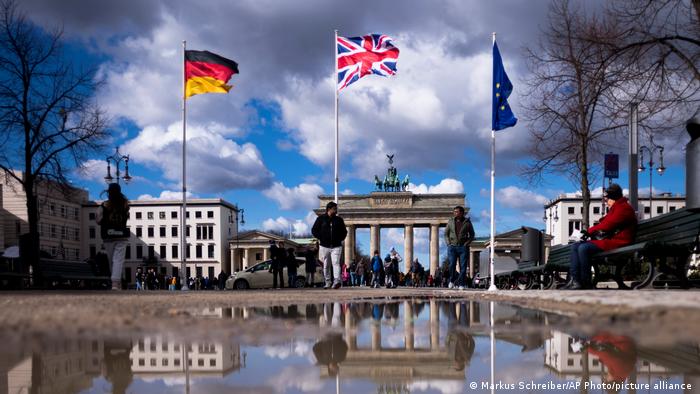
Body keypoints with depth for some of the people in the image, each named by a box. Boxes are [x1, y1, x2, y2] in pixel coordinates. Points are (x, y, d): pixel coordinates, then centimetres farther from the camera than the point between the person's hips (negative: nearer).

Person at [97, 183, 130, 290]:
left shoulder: (104, 205, -6)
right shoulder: (125, 204, -1)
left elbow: (99, 221, 0)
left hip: (108, 237, 0)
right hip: (122, 236, 0)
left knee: (112, 261, 12)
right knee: (119, 260, -5)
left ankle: (117, 283, 19)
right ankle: (115, 283, -20)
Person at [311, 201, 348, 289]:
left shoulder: (339, 220, 10)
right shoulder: (321, 218, 4)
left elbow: (344, 231, 21)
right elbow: (314, 230, 7)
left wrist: (340, 239, 6)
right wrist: (320, 239, -2)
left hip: (336, 246, 0)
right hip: (324, 246, 0)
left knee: (336, 263, -16)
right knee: (326, 266, 5)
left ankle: (337, 281, -27)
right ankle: (328, 283, 12)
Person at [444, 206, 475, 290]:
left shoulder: (467, 222, 5)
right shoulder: (451, 221, 9)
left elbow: (472, 235, 10)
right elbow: (446, 233, 15)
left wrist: (466, 244, -3)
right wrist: (448, 243, 2)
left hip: (463, 247, -1)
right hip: (452, 247, 1)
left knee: (463, 266, -4)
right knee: (452, 265, -12)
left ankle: (461, 284, 1)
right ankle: (452, 281, 8)